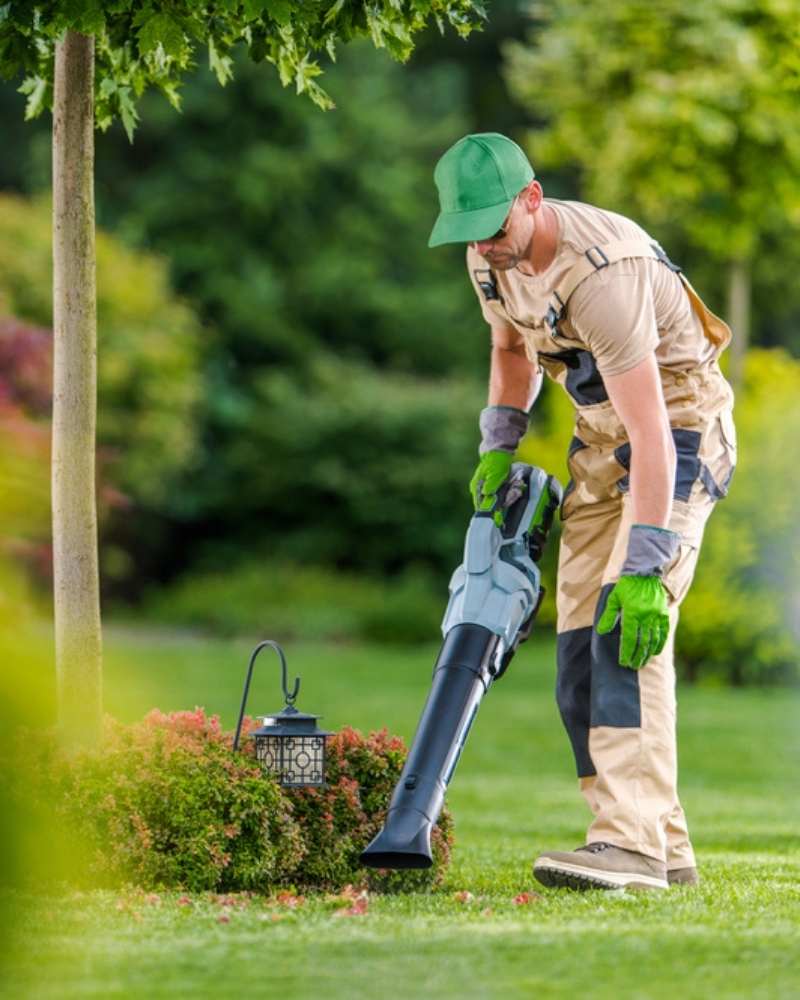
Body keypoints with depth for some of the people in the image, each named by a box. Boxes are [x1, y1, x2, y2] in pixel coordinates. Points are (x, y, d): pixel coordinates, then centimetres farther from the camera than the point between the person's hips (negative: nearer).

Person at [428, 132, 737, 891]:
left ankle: (632, 842, -31)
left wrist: (644, 566, -40)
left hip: (679, 430, -9)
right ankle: (664, 849, 6)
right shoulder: (490, 257, -4)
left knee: (626, 627, -24)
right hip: (599, 438, 9)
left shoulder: (601, 274, -32)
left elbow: (650, 431, -36)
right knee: (581, 644, 1)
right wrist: (497, 444, 5)